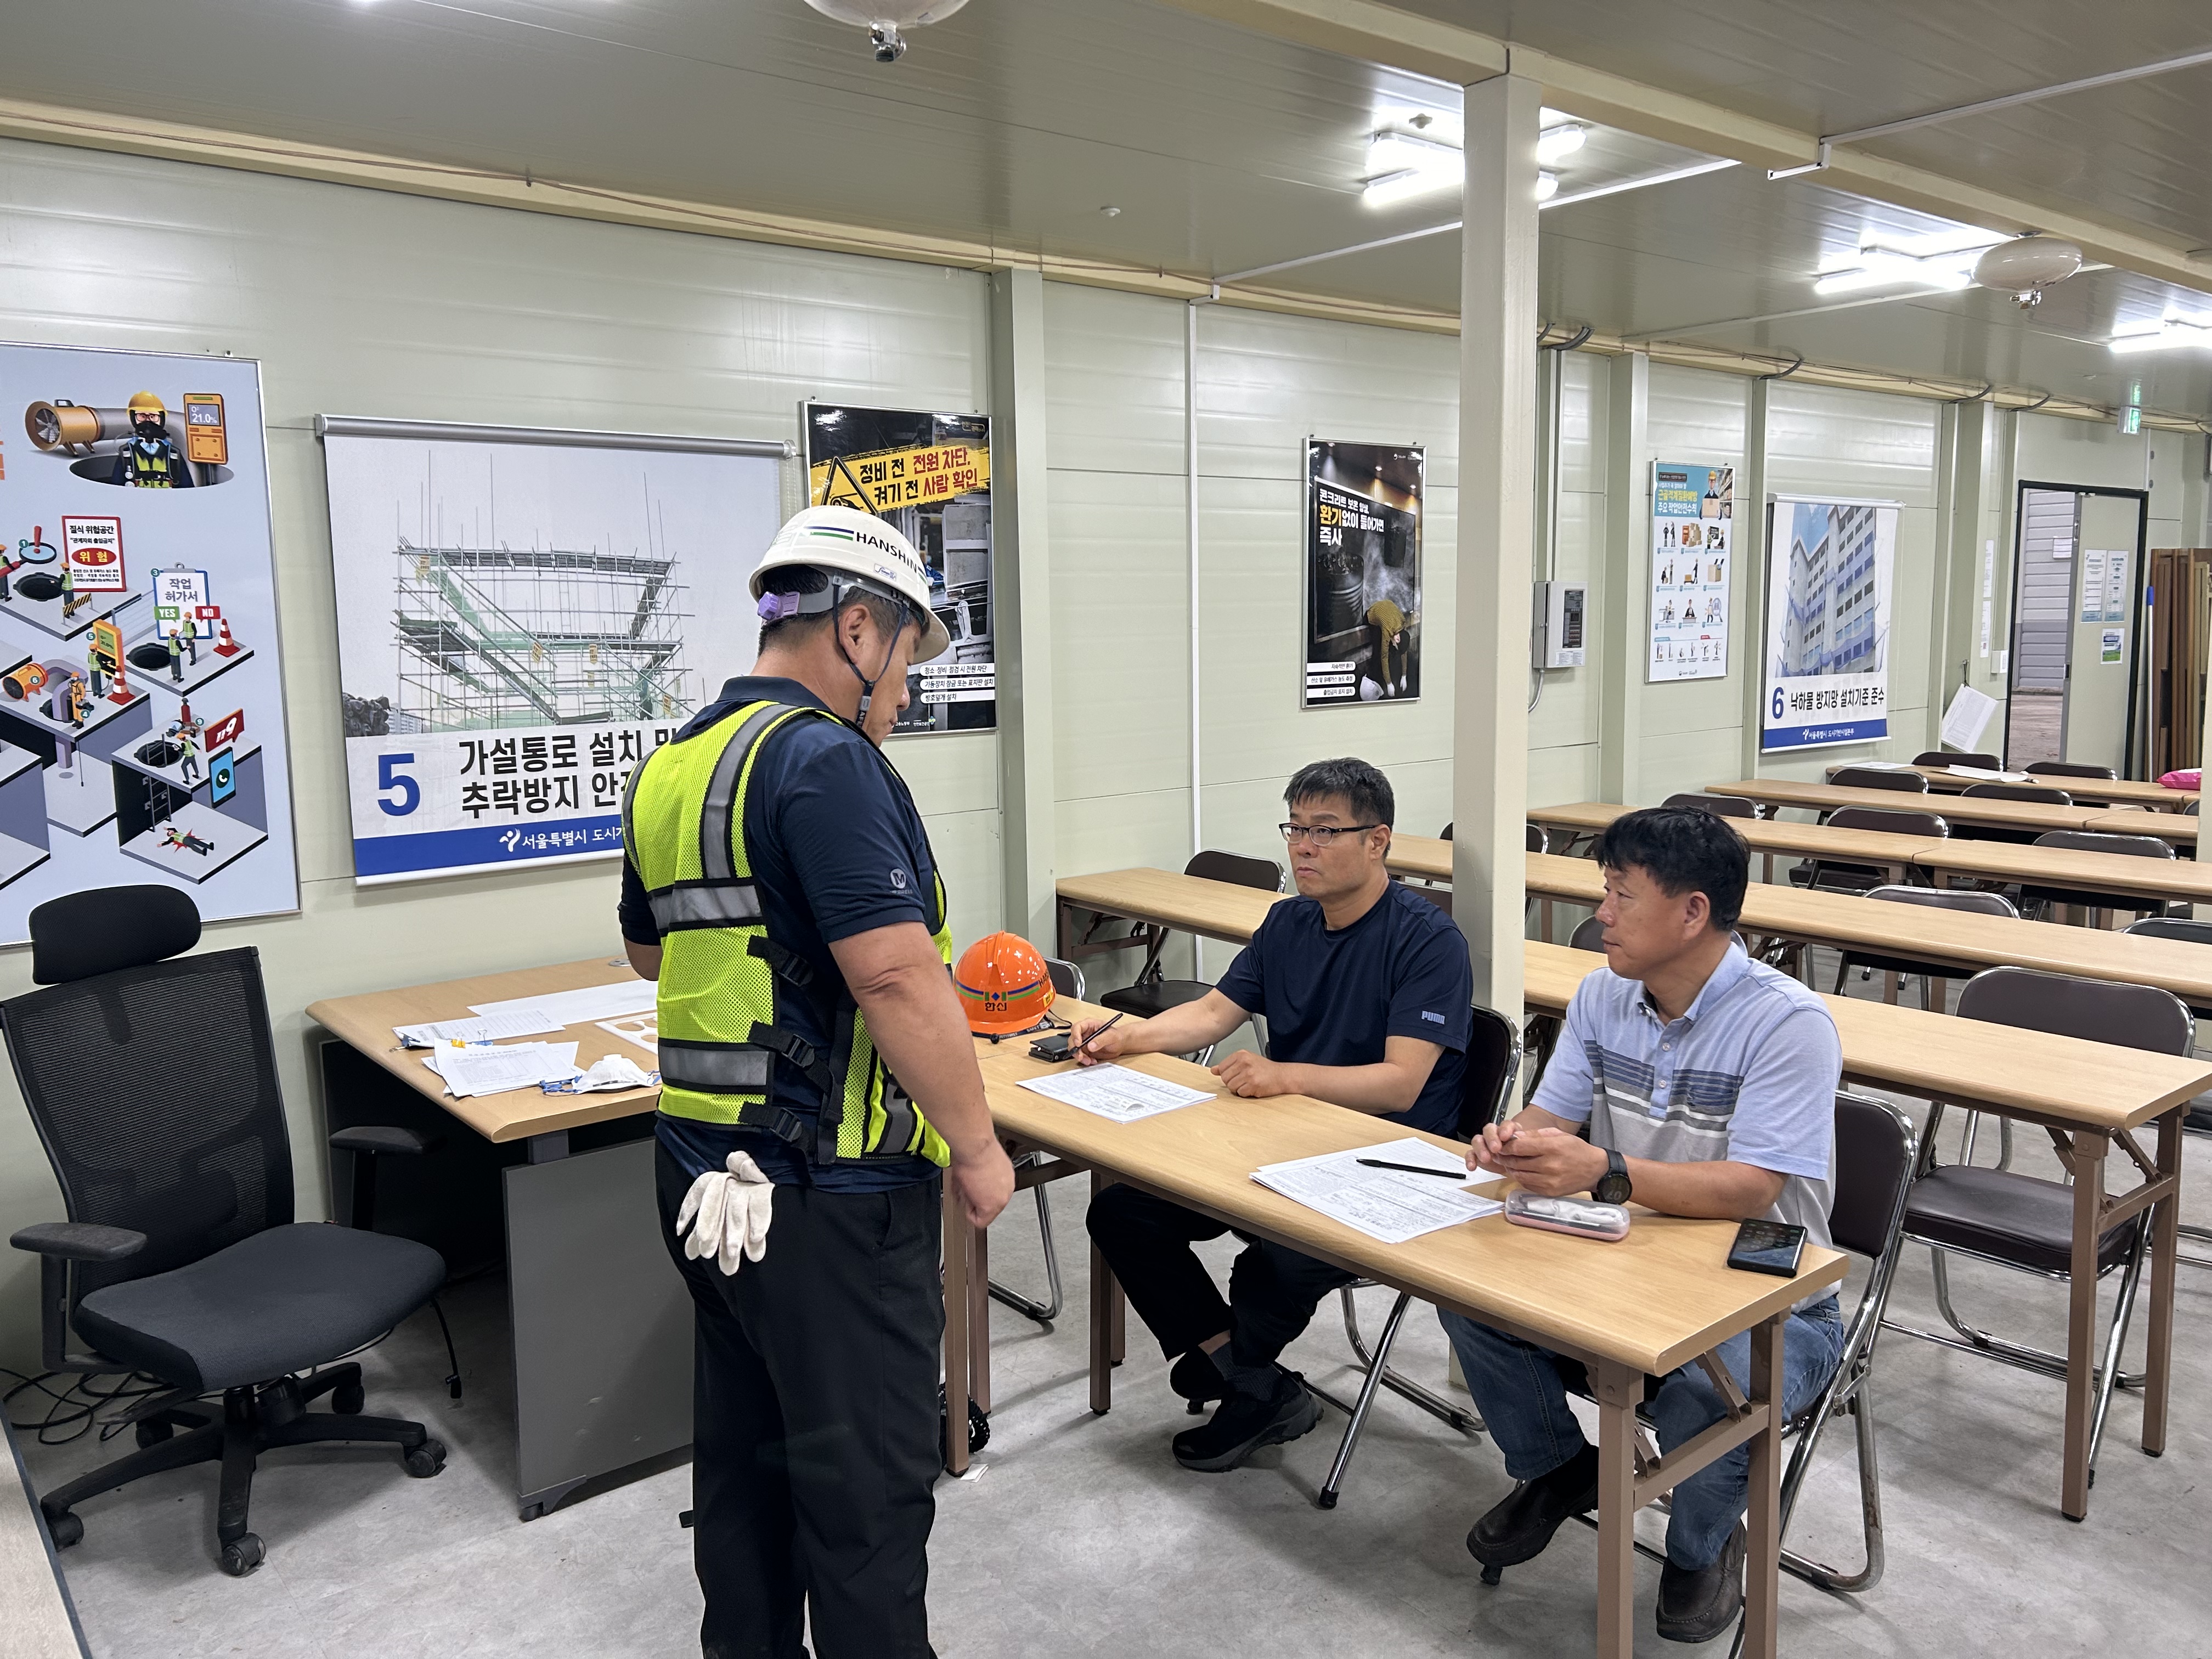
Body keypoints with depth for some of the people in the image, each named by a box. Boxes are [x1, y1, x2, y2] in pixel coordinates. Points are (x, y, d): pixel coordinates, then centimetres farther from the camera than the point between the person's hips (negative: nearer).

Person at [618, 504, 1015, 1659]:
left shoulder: (670, 768, 8)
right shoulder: (825, 760, -19)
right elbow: (897, 975, -25)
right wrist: (977, 1144, -15)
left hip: (704, 1171, 9)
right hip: (827, 1191, -9)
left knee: (745, 1452, 21)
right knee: (867, 1477, 6)